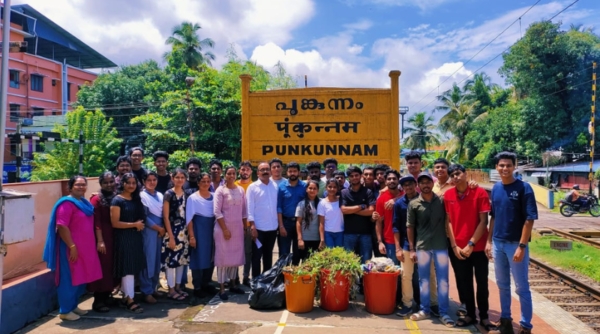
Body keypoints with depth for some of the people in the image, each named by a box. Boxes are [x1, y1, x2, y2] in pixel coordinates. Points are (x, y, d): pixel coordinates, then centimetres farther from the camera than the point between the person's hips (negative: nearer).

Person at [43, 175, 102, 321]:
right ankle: (65, 311, 14)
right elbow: (62, 227, -21)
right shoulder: (67, 203, -15)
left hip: (85, 247, 9)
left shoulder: (85, 202, 12)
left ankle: (73, 306, 30)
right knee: (70, 279, 1)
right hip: (72, 248, -9)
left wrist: (92, 245, 17)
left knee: (81, 278, 16)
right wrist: (72, 246, -23)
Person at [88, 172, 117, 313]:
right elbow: (96, 222, -13)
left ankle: (107, 296, 27)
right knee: (101, 267, -1)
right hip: (102, 237, -6)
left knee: (111, 267, 13)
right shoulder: (96, 199, -9)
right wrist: (100, 241, -17)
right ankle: (98, 301, 8)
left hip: (114, 237, 6)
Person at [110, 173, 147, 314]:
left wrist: (140, 225, 5)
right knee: (128, 268, -5)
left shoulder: (136, 199, 11)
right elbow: (115, 223, -14)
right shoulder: (117, 200, -9)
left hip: (136, 237, 7)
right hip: (124, 238, -7)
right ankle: (130, 300, 1)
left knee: (134, 267, 9)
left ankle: (126, 296, 20)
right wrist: (134, 224, -13)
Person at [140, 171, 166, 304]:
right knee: (148, 260, -3)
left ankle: (153, 288, 21)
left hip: (160, 232, 6)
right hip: (148, 232, -6)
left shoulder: (160, 195, 11)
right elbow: (144, 217, -11)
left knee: (157, 260, 10)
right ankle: (147, 292, 6)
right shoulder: (142, 196, -7)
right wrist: (158, 228, -9)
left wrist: (163, 229, -1)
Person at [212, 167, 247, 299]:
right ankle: (222, 288, 7)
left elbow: (244, 210, 12)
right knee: (223, 256, 0)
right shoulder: (220, 190, -4)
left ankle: (233, 284, 23)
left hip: (238, 228, 4)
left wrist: (245, 226, 9)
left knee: (236, 256, 9)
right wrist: (225, 229, -13)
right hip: (223, 228, -4)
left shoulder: (241, 190, 8)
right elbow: (217, 212, -10)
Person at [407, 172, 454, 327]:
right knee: (423, 280, 10)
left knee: (442, 281, 6)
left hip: (441, 246, 0)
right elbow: (410, 227, 4)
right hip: (422, 247, 0)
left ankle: (443, 313, 18)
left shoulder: (442, 200, 2)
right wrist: (412, 249, 1)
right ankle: (425, 310, 24)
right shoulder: (413, 204, 1)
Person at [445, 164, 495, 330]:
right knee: (463, 283, 12)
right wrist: (454, 245, -5)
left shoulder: (480, 192, -8)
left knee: (482, 283, 10)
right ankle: (470, 315, 28)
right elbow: (448, 221, 1)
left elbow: (483, 221, -9)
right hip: (457, 248, 2)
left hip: (478, 247, -2)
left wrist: (471, 244, -13)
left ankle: (484, 317, 26)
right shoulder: (448, 195, 0)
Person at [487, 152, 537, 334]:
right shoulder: (496, 188, 6)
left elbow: (529, 219, -13)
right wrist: (489, 240, 9)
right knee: (502, 285, 15)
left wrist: (521, 246, -17)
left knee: (522, 287, 4)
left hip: (516, 244, -5)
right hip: (498, 243, 6)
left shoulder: (523, 188, -10)